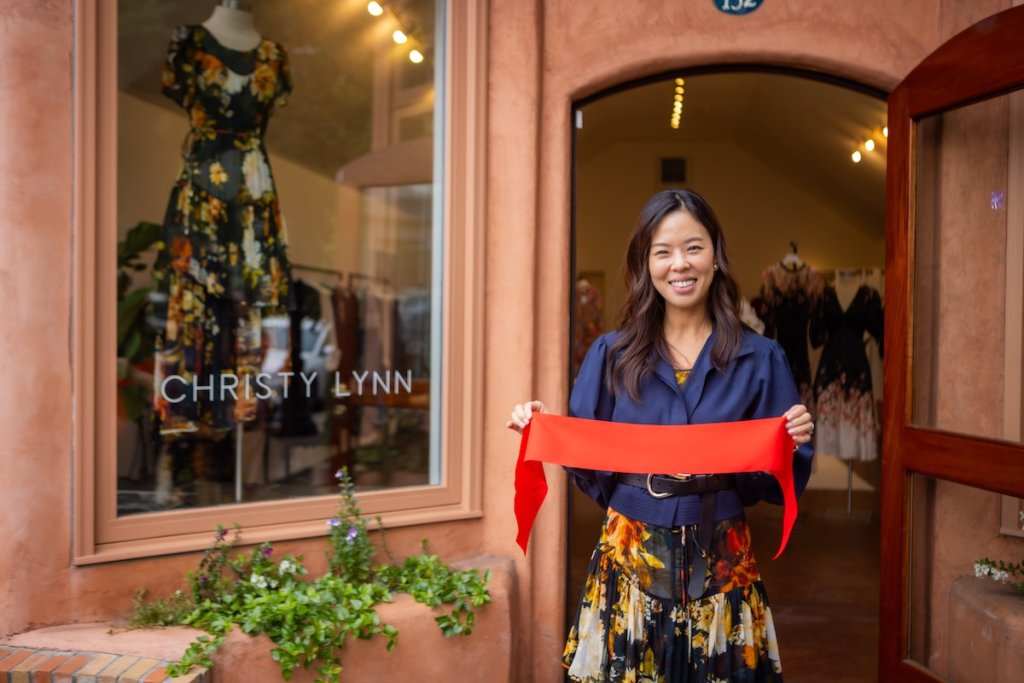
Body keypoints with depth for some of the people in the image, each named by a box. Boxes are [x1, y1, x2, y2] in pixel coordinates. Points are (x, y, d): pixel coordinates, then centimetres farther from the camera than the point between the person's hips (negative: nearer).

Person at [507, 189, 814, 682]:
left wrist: (792, 442, -18)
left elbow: (778, 484, 2)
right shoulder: (611, 354, -1)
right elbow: (592, 468, 2)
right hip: (628, 561, 0)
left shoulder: (760, 359, -1)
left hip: (721, 564, 0)